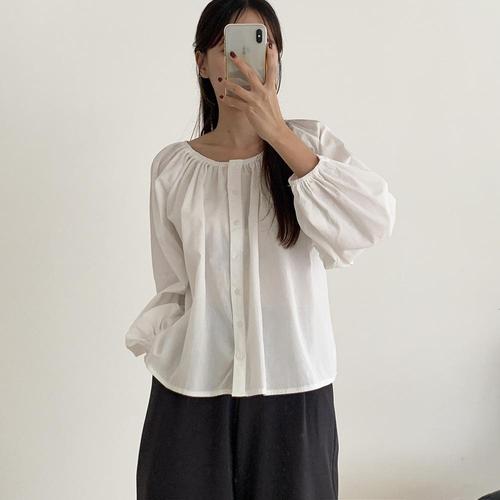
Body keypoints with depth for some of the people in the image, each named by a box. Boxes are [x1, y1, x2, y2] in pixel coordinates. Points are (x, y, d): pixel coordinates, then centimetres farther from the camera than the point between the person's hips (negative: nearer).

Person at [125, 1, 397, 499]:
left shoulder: (309, 141, -1)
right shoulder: (172, 167, 2)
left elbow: (374, 221, -18)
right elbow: (173, 289, 6)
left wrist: (277, 133, -20)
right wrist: (159, 351, -11)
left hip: (293, 388, 0)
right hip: (192, 390, 1)